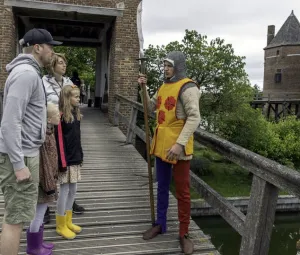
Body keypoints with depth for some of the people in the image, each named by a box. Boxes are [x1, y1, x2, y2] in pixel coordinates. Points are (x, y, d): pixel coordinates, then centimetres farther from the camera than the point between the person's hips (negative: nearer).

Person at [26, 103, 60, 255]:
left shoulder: (48, 131, 7)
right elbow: (44, 163, -24)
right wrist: (49, 185, -19)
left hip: (46, 179, 10)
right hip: (42, 181, -10)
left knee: (40, 214, 20)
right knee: (38, 214, 5)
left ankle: (37, 243, 35)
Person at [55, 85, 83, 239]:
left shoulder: (76, 114, 10)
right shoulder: (61, 116, -15)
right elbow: (59, 141, -17)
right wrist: (62, 162, -18)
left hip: (75, 159, 8)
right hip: (66, 160, -8)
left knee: (73, 190, 14)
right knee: (64, 190, 1)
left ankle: (68, 222, 28)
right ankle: (61, 226, 15)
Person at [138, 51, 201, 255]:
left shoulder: (187, 88, -14)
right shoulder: (164, 86, 12)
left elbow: (194, 118, -21)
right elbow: (152, 107, 23)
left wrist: (180, 143, -29)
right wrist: (144, 89, 9)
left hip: (178, 148, -8)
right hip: (161, 145, 8)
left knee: (182, 192, 4)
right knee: (162, 188, 19)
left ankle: (184, 234, 17)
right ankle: (160, 224, 35)